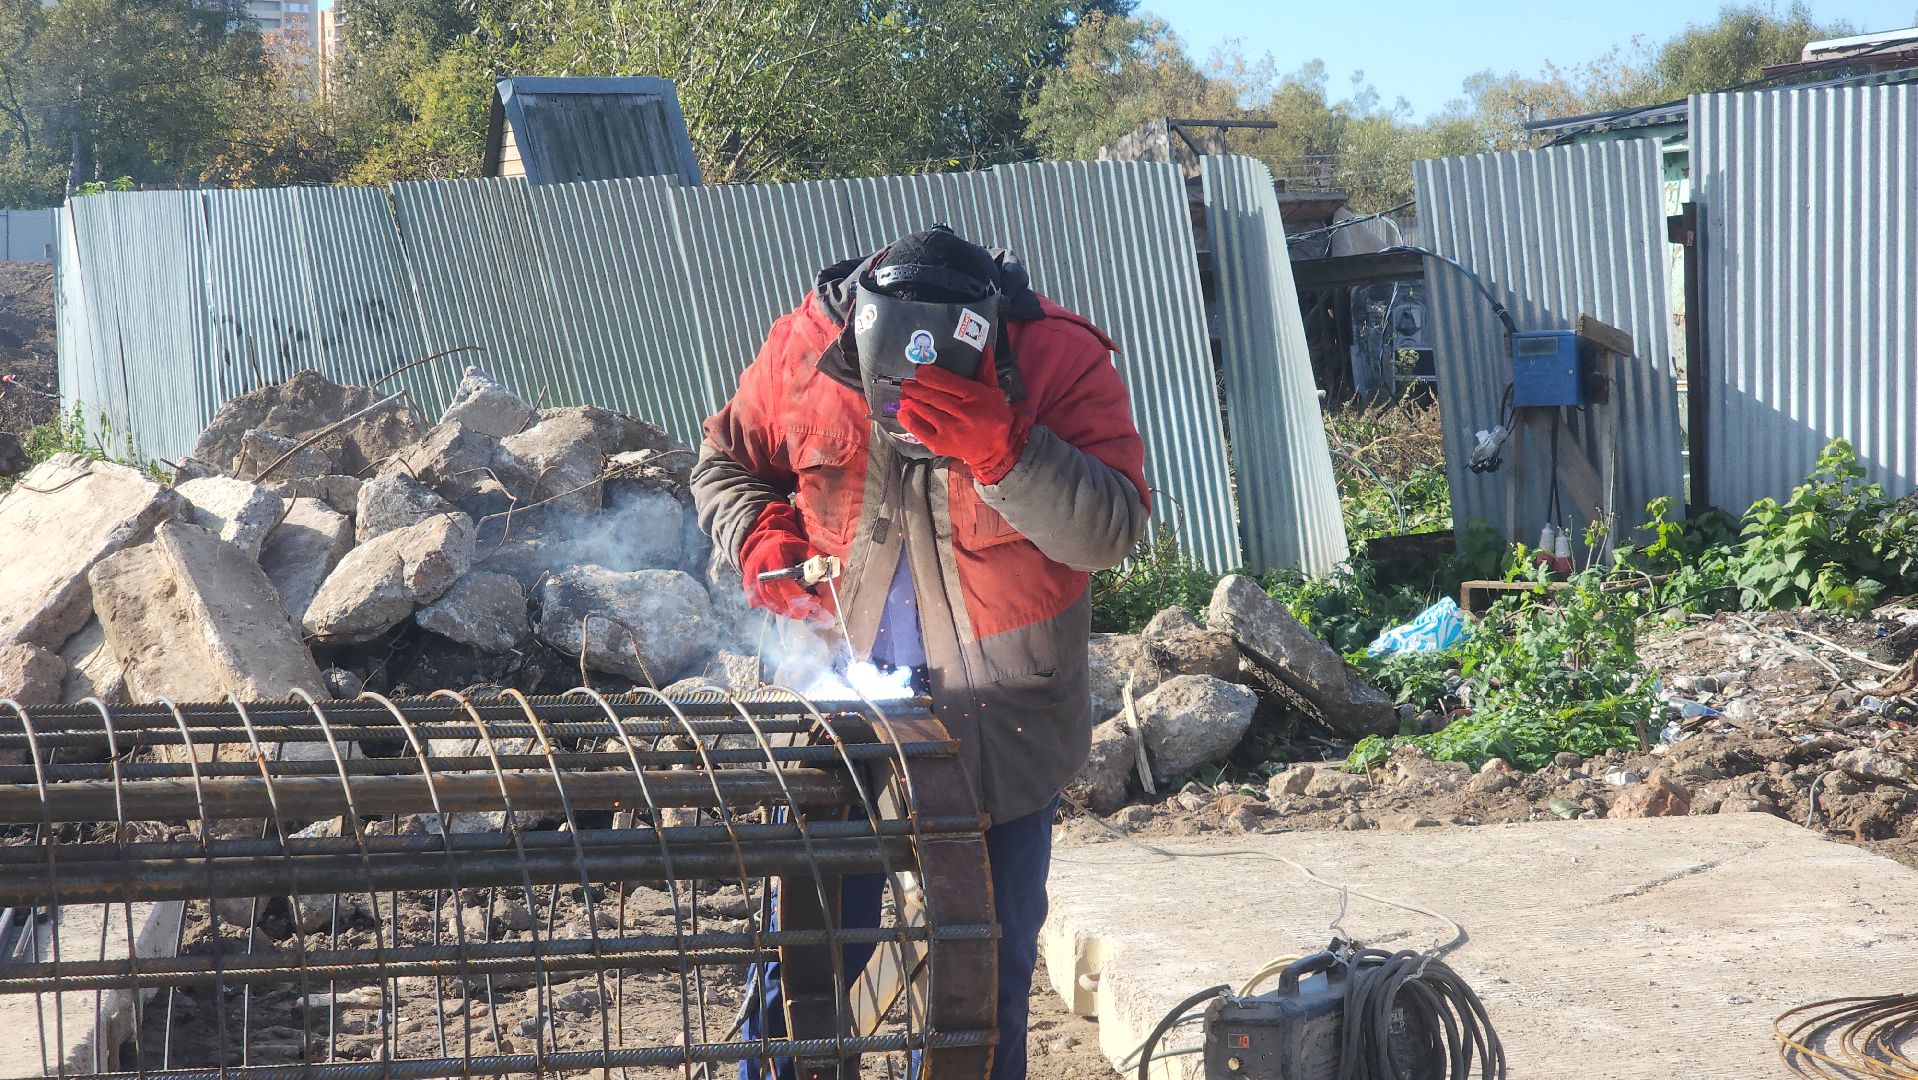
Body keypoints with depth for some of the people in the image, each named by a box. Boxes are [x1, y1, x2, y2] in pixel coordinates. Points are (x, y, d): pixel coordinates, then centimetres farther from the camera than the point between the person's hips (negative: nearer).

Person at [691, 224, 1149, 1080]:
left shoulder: (1062, 361, -18)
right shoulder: (805, 350, -11)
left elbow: (1109, 532, -26)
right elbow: (725, 463, 6)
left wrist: (1000, 447, -39)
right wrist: (763, 538, -14)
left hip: (1003, 721, -1)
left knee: (989, 964, 12)